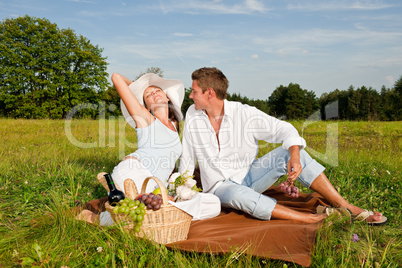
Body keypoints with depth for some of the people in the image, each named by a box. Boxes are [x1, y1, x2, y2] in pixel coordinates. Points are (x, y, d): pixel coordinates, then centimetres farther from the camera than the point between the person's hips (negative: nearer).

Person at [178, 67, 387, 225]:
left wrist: (294, 157, -31)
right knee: (237, 194, -38)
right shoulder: (192, 116, -6)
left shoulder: (243, 114, -13)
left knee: (289, 153, -23)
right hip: (220, 186, 0)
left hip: (249, 175, 1)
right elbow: (187, 157, 3)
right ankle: (315, 219, -35)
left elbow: (284, 130, -13)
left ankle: (347, 208, -18)